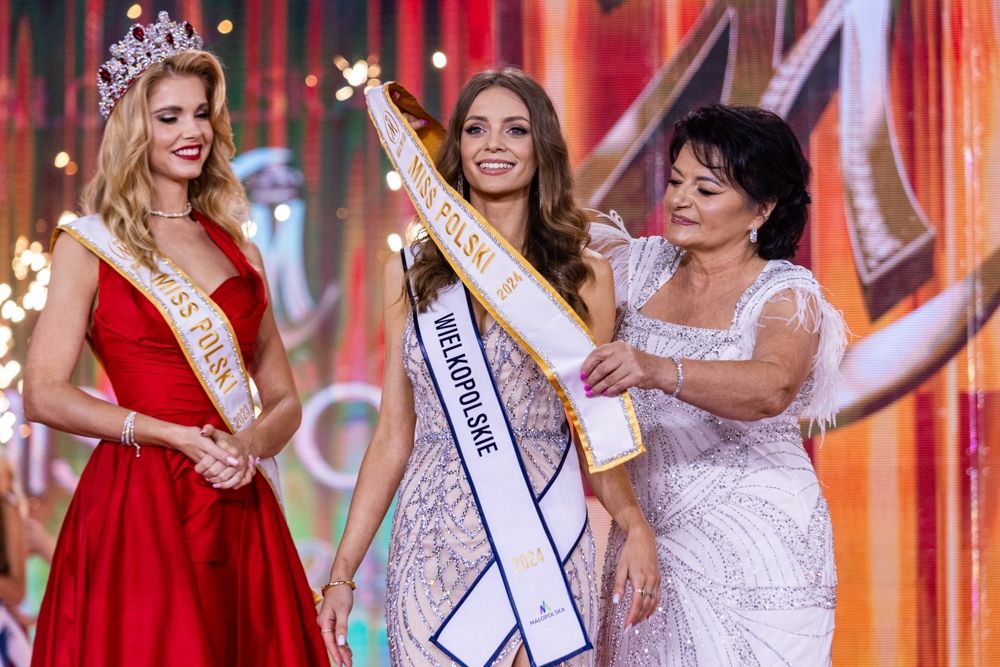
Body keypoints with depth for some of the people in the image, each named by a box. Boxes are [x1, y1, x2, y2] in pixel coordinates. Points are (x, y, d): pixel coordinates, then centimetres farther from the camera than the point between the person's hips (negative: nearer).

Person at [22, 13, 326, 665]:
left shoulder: (238, 252, 16)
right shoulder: (90, 245, 3)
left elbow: (284, 401, 16)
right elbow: (44, 394, -6)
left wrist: (249, 445, -8)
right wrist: (178, 437, -14)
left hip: (239, 512, 4)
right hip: (137, 506, -4)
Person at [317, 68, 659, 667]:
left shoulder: (583, 274, 2)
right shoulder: (411, 275, 7)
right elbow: (394, 435, 8)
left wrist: (633, 524, -14)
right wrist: (343, 573, 4)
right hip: (433, 544, 2)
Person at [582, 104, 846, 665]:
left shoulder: (787, 295, -9)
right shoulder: (644, 267, 8)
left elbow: (771, 389, -28)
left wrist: (660, 372, -45)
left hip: (753, 549, -5)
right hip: (649, 541, 5)